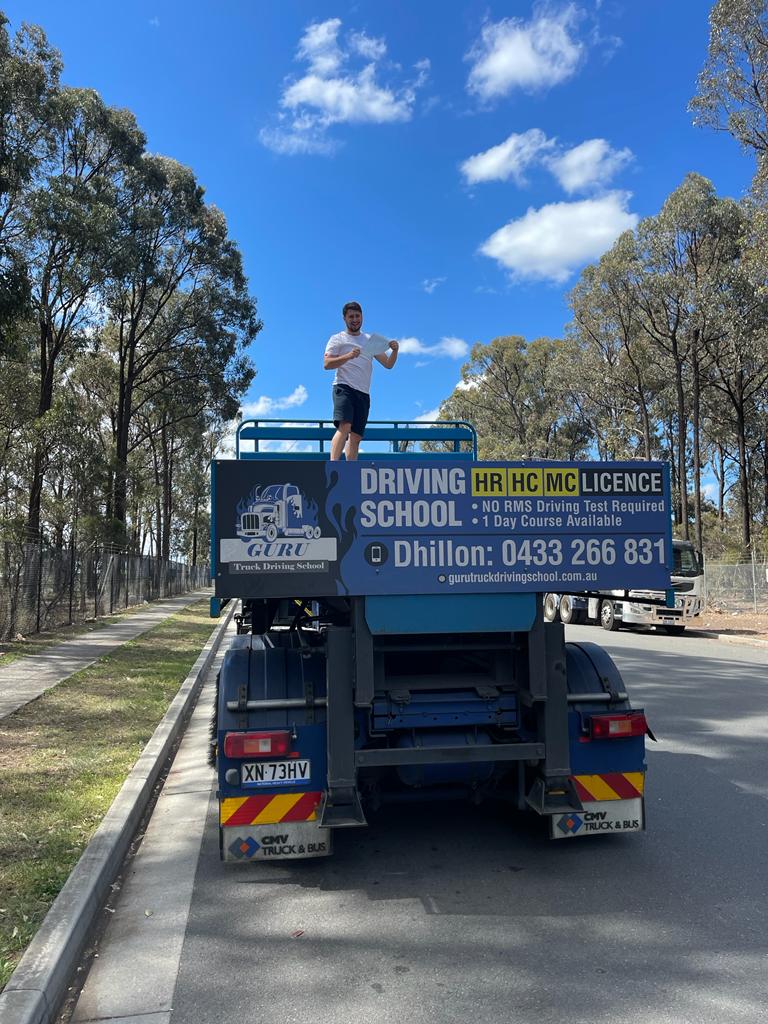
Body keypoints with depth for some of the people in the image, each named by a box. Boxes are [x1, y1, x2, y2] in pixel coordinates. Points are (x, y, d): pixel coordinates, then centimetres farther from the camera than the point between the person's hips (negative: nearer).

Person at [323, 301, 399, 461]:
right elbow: (326, 364, -5)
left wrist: (395, 351, -3)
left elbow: (388, 364, 18)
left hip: (363, 393, 5)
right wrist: (348, 356, -20)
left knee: (356, 437, 1)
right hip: (344, 388, -5)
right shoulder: (337, 339, 9)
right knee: (344, 427, -26)